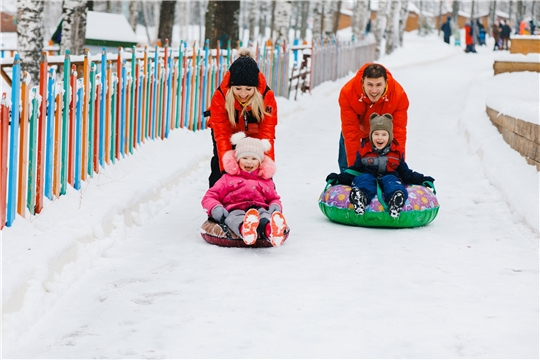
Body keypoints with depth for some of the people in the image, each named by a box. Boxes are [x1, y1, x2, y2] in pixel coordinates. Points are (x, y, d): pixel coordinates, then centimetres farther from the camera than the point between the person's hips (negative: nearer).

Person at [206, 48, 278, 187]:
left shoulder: (267, 96, -33)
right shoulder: (220, 96, -34)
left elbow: (266, 134, -29)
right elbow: (222, 134, -32)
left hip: (254, 133, 0)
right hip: (229, 132, 0)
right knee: (219, 167, -7)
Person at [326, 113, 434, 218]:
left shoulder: (396, 153, 19)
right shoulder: (364, 152, 16)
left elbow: (405, 172, 25)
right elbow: (354, 170, 17)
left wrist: (421, 179, 14)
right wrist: (339, 178, 2)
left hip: (389, 179, 0)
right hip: (369, 179, 0)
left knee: (390, 180, -34)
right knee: (365, 179, -34)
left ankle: (395, 200, -68)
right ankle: (360, 197, -69)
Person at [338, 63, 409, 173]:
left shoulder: (399, 95, -34)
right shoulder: (348, 92, -36)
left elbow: (399, 133, -30)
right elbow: (351, 132, -33)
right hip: (357, 127, 0)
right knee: (345, 162, -1)